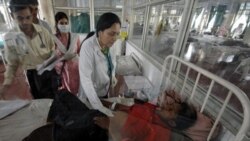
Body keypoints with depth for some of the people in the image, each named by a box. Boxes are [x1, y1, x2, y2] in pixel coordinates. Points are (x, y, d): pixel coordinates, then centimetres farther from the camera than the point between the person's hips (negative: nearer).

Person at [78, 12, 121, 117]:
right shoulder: (88, 47, -30)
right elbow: (85, 79, -33)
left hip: (104, 91, 7)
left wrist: (112, 75, -3)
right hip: (91, 96, -6)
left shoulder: (108, 44, -8)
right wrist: (98, 107, -36)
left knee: (105, 118, 26)